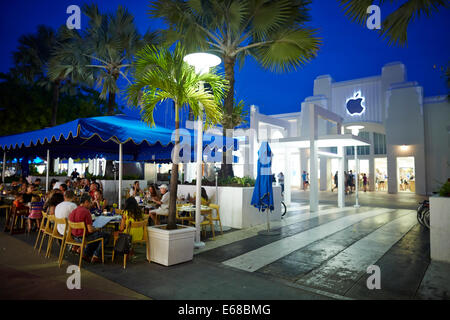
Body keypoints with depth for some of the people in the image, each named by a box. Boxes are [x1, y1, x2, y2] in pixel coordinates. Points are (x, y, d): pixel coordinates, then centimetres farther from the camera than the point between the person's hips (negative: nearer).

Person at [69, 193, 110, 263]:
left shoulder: (73, 211, 3)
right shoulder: (86, 212, -22)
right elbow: (90, 230, -23)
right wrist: (96, 229, -1)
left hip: (75, 237, 9)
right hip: (84, 237, -9)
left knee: (96, 234, 31)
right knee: (106, 236, 4)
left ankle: (86, 253, 24)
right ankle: (95, 256, 7)